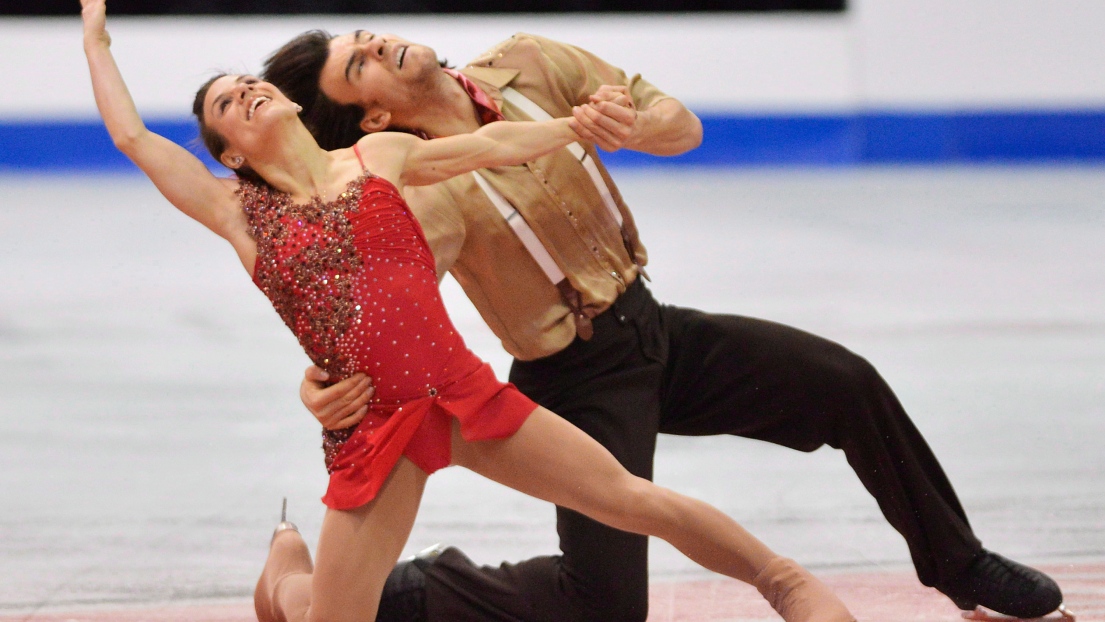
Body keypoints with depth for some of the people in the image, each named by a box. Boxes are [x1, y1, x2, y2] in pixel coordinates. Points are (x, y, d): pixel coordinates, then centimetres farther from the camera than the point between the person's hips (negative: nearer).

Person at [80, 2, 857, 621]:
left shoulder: (381, 156, 11)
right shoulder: (238, 213, 6)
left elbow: (493, 146, 16)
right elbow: (133, 137, 7)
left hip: (464, 393, 1)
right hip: (372, 428, -1)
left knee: (634, 500, 0)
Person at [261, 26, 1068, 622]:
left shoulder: (530, 65, -7)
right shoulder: (428, 190, -25)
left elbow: (684, 126, -3)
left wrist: (632, 125, -26)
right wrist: (321, 389, -58)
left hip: (654, 329, 6)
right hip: (578, 383, -6)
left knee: (847, 384, 4)